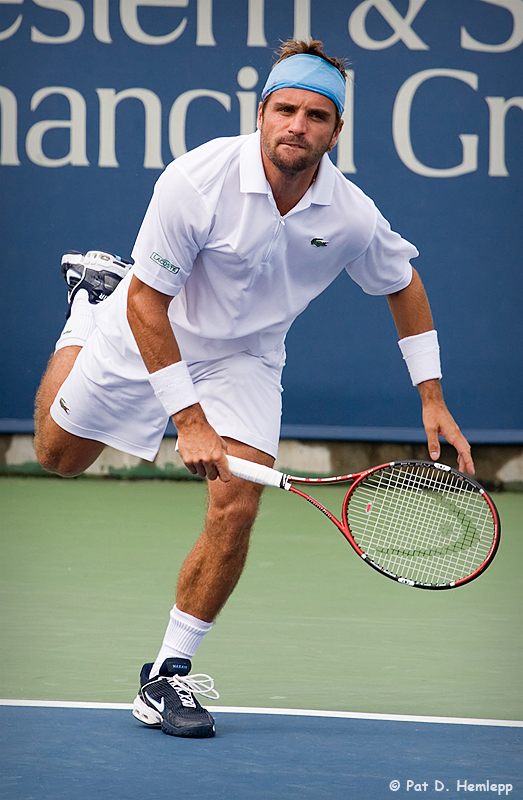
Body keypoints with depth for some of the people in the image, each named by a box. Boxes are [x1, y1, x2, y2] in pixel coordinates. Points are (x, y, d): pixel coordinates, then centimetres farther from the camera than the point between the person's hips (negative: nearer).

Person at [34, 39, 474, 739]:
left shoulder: (351, 216, -22)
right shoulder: (198, 180, -33)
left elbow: (404, 285, 0)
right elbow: (148, 304, -26)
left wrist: (433, 400, -2)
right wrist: (189, 419, -30)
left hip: (245, 359, 1)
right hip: (147, 333, -1)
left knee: (235, 511, -16)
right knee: (59, 455, 18)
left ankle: (169, 675, -1)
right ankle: (92, 293, 43)